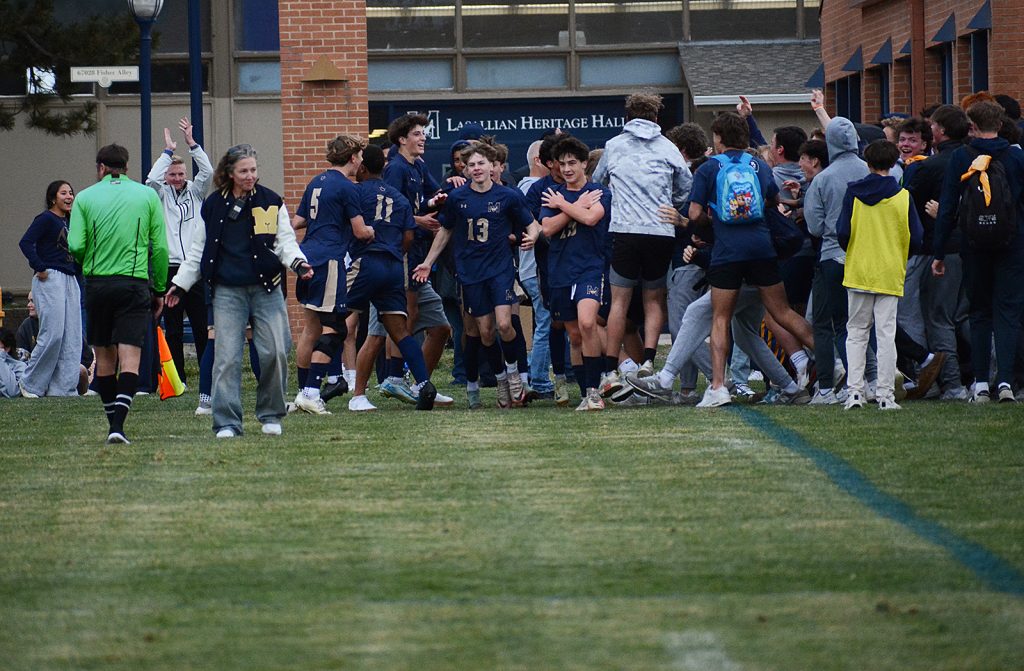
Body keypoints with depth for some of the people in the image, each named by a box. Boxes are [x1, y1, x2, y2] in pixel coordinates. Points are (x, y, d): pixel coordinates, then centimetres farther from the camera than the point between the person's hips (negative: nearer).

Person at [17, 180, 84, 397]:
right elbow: (26, 243, -16)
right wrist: (39, 267, -18)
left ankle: (62, 387, 4)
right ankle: (31, 384, -1)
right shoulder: (46, 219, -5)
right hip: (50, 279, -8)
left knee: (72, 338, 3)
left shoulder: (70, 222, 18)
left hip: (70, 280, 8)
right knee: (52, 334, -13)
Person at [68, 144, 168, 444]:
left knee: (104, 357, 13)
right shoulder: (148, 195, 5)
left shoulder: (85, 198, 3)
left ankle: (113, 422, 18)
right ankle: (118, 423, -21)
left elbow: (75, 246, -6)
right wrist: (160, 290, 11)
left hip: (97, 283, 1)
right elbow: (160, 248, 3)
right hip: (134, 284, -1)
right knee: (130, 357, -6)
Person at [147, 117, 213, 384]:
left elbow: (207, 172, -3)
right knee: (173, 330, 2)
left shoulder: (194, 192, 12)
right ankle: (178, 379, 5)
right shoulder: (161, 195, 8)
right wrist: (168, 151, -6)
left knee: (202, 326, 0)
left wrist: (191, 142, -7)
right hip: (170, 269, -1)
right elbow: (152, 179, -12)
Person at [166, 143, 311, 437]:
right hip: (227, 292, 0)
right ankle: (227, 422, -1)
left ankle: (270, 415, 14)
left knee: (275, 352, -5)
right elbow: (199, 249, 15)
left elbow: (284, 240, 6)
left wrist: (297, 262, -14)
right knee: (227, 357, -5)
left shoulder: (271, 202, 5)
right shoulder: (213, 206, 8)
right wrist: (180, 283, 14)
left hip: (266, 289, 0)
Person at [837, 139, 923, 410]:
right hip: (891, 273, -1)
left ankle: (855, 390, 2)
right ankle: (886, 395, -2)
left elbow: (842, 233, -4)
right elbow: (916, 238, -1)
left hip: (858, 272, 1)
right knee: (886, 334, 1)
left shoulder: (853, 193, -2)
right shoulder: (903, 196, -3)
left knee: (856, 332, 10)